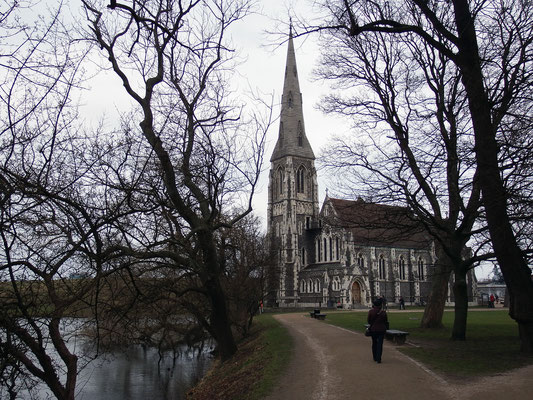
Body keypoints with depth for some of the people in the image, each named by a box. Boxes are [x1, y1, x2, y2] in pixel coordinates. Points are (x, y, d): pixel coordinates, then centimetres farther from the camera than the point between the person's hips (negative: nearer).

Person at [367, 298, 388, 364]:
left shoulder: (371, 311, -10)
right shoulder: (383, 312, -10)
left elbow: (368, 320, -3)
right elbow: (386, 322, -2)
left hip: (373, 329, 1)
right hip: (381, 330, -1)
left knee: (374, 343, 17)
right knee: (380, 344, 2)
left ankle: (375, 358, 25)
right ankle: (378, 359, -2)